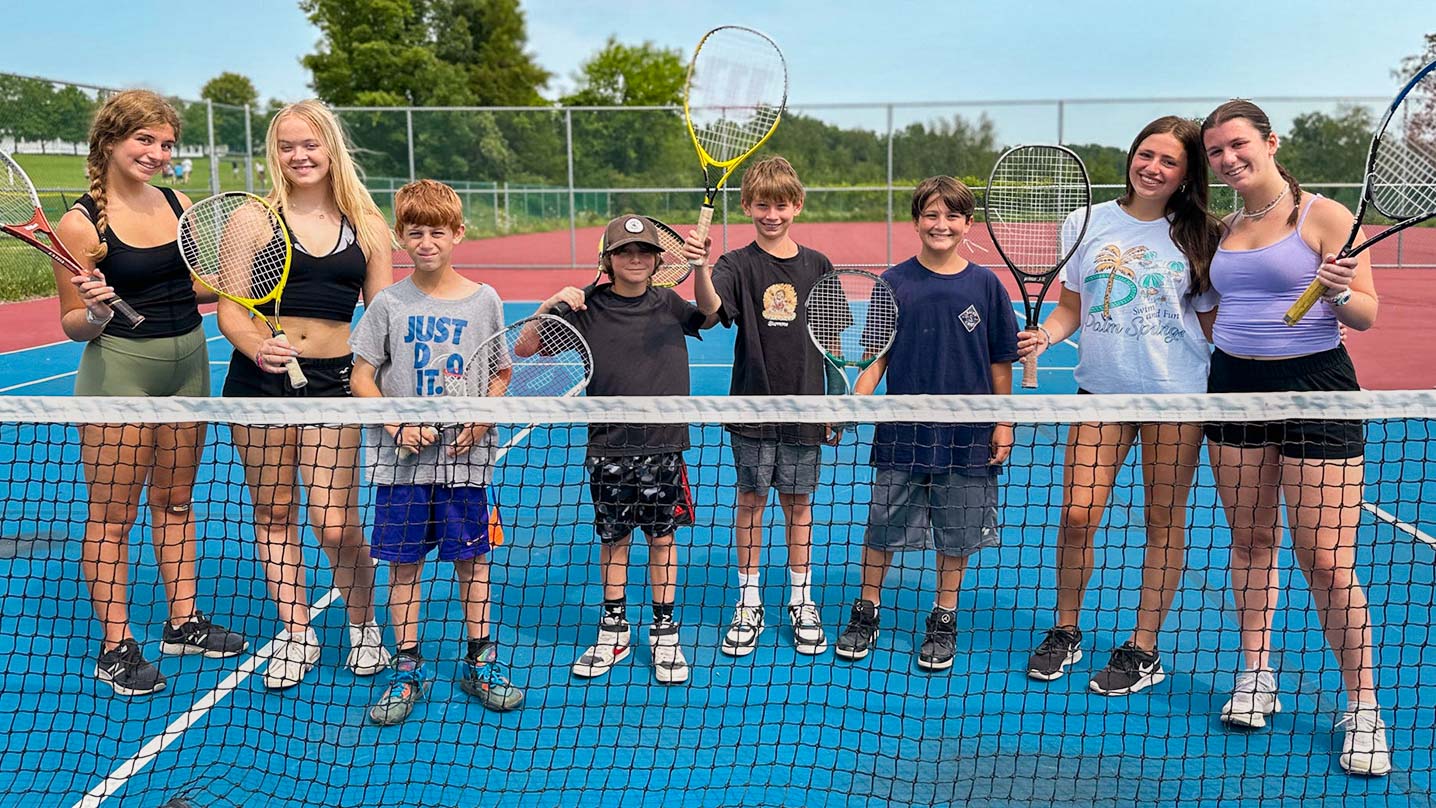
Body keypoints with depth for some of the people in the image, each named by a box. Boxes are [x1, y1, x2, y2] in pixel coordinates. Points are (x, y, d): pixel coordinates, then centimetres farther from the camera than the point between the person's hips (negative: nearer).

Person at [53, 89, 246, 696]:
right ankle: (115, 647, 15)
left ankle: (183, 622, 29)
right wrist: (96, 312, -29)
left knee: (175, 500, 17)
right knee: (112, 514, 4)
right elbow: (73, 325, -7)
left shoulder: (176, 203, 5)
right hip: (118, 370, -6)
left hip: (187, 361, 6)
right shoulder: (81, 223, -12)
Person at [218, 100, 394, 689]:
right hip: (261, 377, 1)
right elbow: (229, 308, -1)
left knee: (335, 524, -5)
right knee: (274, 512, 9)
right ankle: (296, 637, 26)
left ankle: (364, 627, 20)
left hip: (334, 380, -1)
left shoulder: (368, 227, 7)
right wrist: (257, 347, -22)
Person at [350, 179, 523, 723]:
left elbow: (500, 377, 7)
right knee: (404, 563, 6)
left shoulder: (484, 301, 2)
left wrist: (480, 425, -10)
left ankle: (479, 663, 22)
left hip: (465, 459, 0)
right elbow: (362, 378, 3)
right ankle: (408, 669, 20)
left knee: (472, 559, 8)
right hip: (403, 460, 0)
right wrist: (397, 426, -12)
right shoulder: (389, 304, 1)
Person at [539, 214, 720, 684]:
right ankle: (613, 630, 27)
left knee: (662, 537, 7)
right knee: (613, 539, 11)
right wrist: (550, 306, -18)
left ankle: (665, 633, 20)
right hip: (609, 447, 0)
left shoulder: (668, 304, 4)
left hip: (664, 445, 0)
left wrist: (701, 267, -30)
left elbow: (709, 312, -13)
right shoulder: (587, 310, 0)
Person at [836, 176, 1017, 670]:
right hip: (902, 433, 0)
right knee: (883, 527, 7)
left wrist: (1003, 424, 3)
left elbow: (1000, 362, 5)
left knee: (957, 533, 10)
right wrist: (855, 402, -11)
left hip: (966, 436, 0)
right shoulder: (893, 283, 0)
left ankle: (944, 620, 27)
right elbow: (876, 353, 2)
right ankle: (867, 611, 26)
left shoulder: (985, 286, 0)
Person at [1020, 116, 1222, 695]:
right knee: (1077, 514, -4)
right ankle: (1065, 632, 18)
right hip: (1102, 389, 1)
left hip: (1177, 392, -1)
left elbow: (1213, 321, 8)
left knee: (1164, 522, 5)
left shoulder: (1199, 237, 2)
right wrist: (1045, 334, -7)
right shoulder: (1087, 225, 6)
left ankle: (1144, 649, 19)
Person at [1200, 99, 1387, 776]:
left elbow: (1366, 314, -7)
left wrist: (1337, 293, -25)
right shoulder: (1222, 229, 11)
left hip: (1315, 389, -5)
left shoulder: (1323, 215, -5)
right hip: (1234, 385, 5)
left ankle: (1362, 707, 9)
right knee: (1251, 539, 10)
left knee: (1328, 562, -5)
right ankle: (1256, 676, 23)